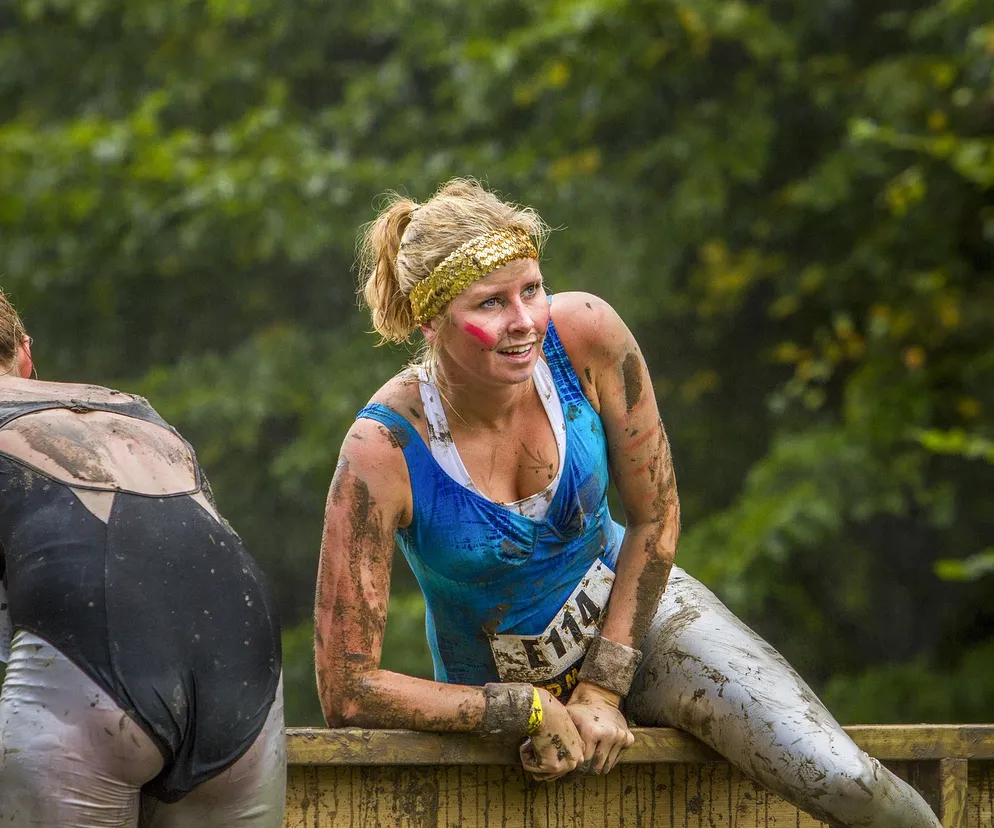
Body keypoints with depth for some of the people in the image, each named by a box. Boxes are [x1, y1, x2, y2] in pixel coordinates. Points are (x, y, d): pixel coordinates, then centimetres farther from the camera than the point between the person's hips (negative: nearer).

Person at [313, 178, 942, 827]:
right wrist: (532, 709, -21)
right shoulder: (383, 451, -29)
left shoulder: (587, 335, -23)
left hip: (633, 609, 1)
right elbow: (347, 692, -25)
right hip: (497, 694, -1)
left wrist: (602, 688, -12)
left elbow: (655, 514, -7)